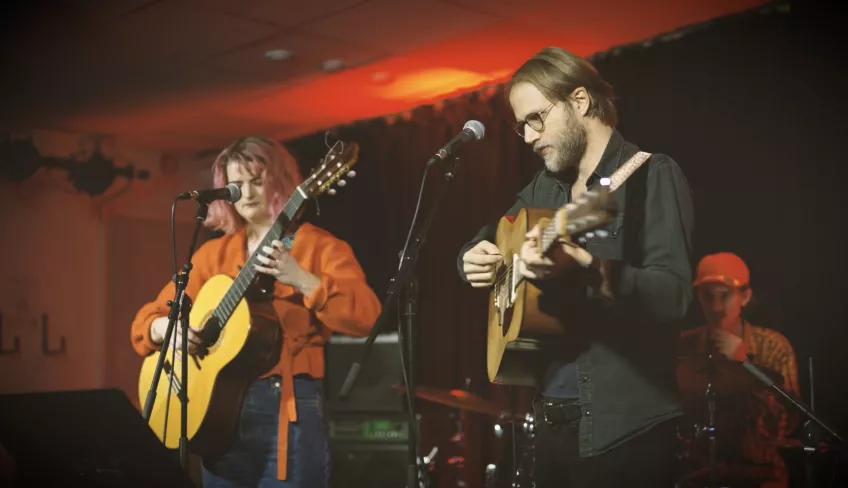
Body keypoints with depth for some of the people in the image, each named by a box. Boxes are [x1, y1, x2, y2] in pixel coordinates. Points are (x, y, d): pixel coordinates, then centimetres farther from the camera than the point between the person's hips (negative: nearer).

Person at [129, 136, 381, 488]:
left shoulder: (319, 247, 1)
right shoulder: (213, 254, 13)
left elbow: (364, 318, -14)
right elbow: (148, 317, 14)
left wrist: (300, 279, -25)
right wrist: (165, 327, -8)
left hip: (289, 410, -4)